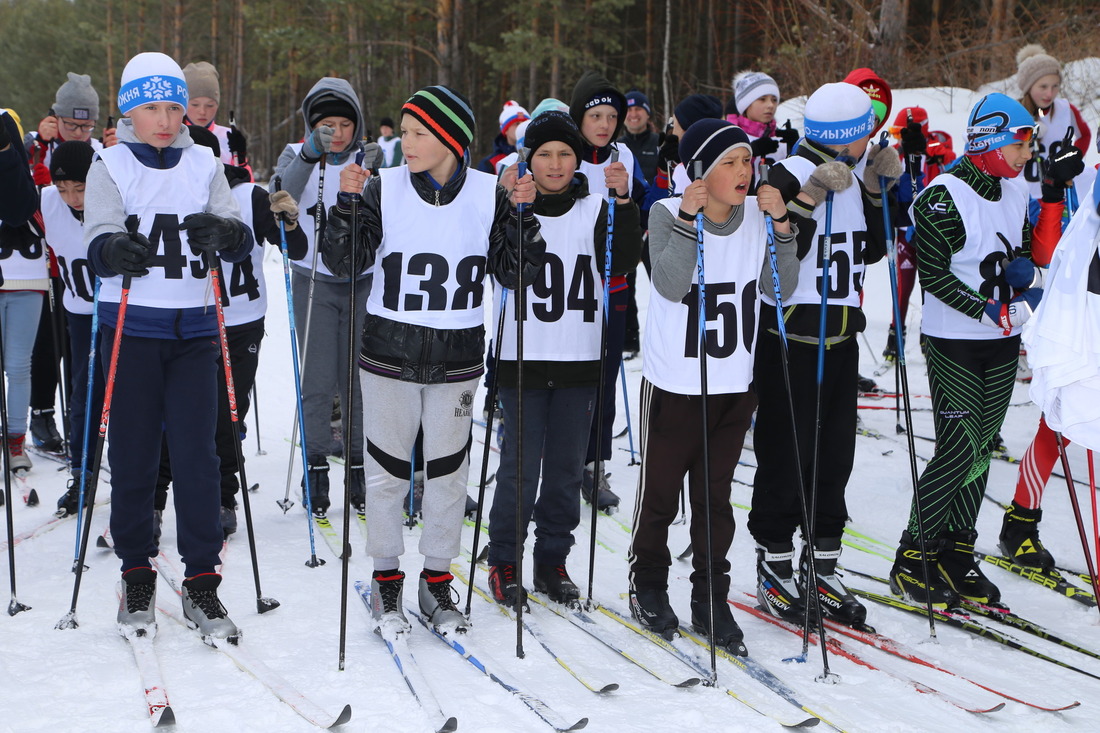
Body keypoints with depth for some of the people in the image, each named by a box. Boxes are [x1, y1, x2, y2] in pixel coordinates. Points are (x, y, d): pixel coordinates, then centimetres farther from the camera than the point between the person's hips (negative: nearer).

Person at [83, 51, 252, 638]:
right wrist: (117, 249, -33)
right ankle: (136, 576, 17)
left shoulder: (204, 165, 8)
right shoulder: (110, 166, 2)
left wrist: (223, 232, -24)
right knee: (133, 453, 3)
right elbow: (98, 246, -10)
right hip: (131, 327, -1)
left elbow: (242, 242, -2)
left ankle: (201, 581, 5)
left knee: (197, 453, -3)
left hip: (194, 328, 1)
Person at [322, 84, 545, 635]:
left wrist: (521, 216, -13)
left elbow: (515, 273, -1)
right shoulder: (384, 189, -5)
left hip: (456, 357, 1)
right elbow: (344, 263, -8)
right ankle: (386, 580, 21)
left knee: (448, 469, 10)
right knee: (387, 467, 7)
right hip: (389, 353, -1)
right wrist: (347, 203, -20)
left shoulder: (489, 195, -2)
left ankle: (437, 581, 24)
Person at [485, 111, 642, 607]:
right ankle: (504, 561, 11)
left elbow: (624, 261, -7)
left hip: (579, 359, 3)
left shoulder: (596, 209, 7)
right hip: (523, 356, -3)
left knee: (567, 466, 9)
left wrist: (623, 203, -17)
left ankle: (553, 560, 22)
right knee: (521, 464, -4)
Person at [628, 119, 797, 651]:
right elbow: (669, 285, -24)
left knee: (715, 496, 10)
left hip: (735, 383, 3)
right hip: (673, 382, -3)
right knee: (660, 490, 9)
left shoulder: (757, 215, 1)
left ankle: (711, 599, 20)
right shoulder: (668, 214, -11)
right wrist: (688, 218, -31)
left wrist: (782, 227, -14)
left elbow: (781, 288, -3)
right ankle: (648, 584, 29)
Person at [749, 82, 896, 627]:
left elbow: (871, 250, 15)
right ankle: (774, 567, 13)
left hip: (840, 340, 8)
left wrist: (878, 189, 5)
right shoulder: (789, 176, -13)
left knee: (834, 458, 9)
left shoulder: (852, 179, 13)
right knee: (785, 456, 0)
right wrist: (810, 198, -26)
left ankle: (821, 568, 18)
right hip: (790, 339, -8)